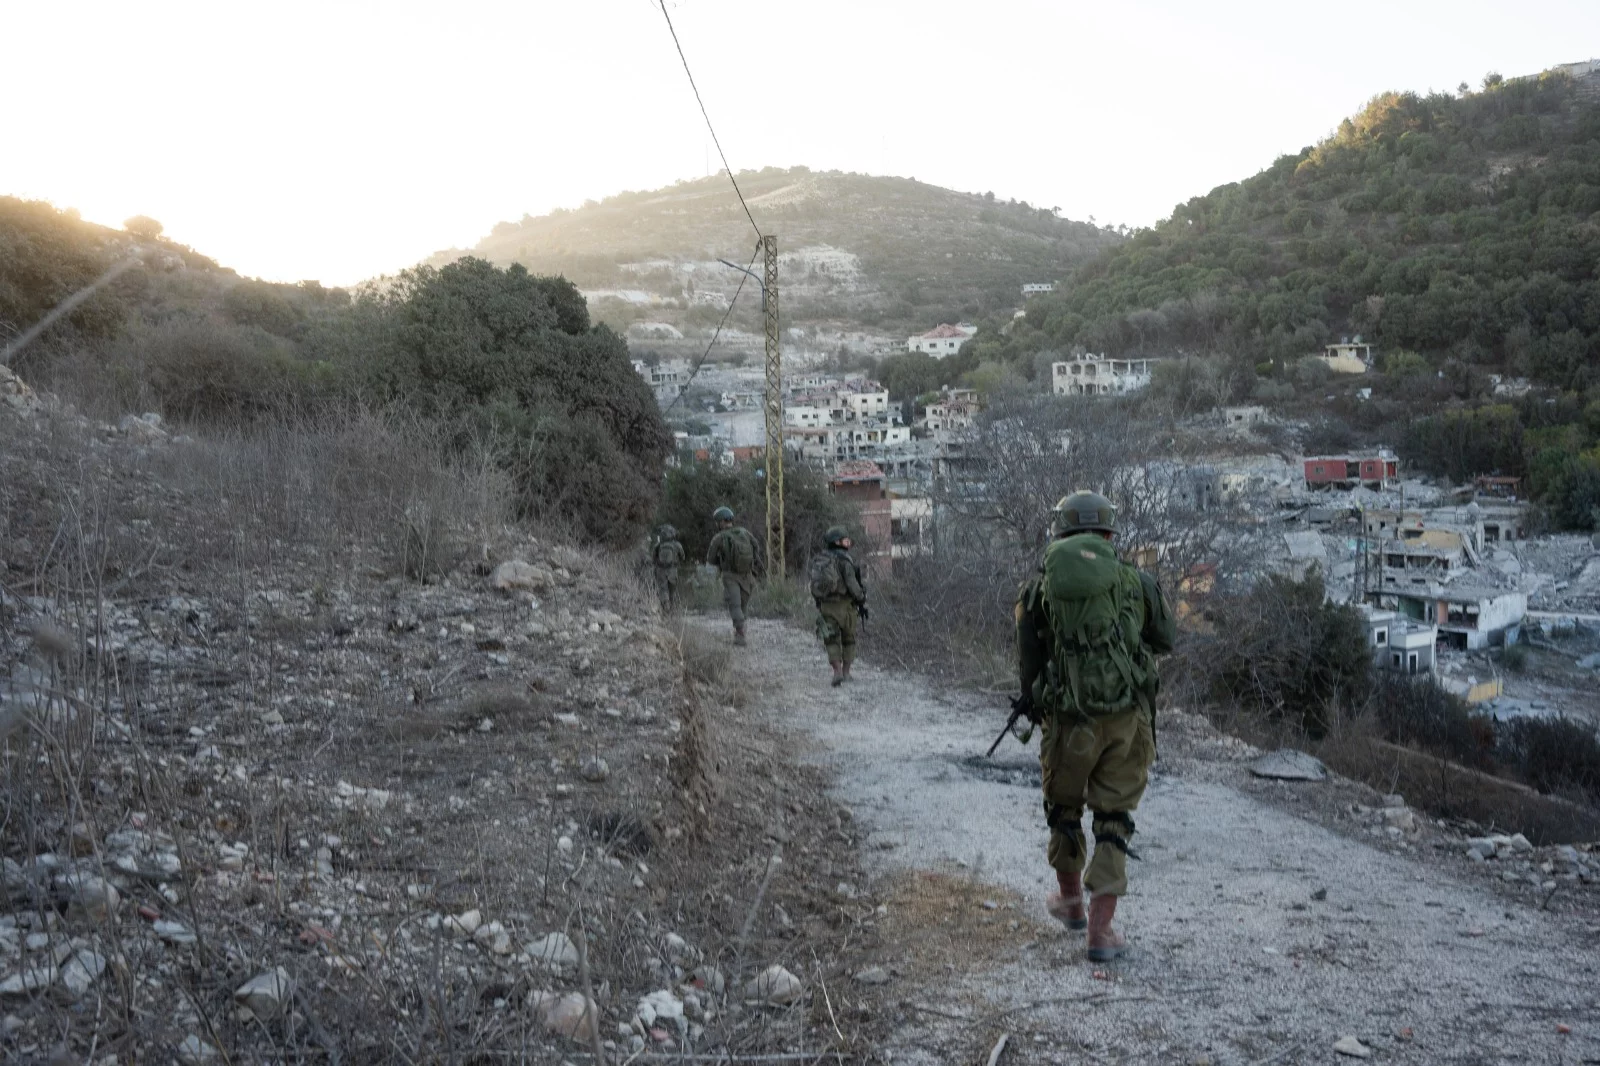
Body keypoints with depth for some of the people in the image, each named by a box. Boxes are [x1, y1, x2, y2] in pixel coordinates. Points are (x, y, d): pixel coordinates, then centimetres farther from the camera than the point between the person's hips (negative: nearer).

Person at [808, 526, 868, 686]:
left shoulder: (818, 560, 5)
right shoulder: (844, 559, -13)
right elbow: (852, 584, -18)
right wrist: (862, 602, -9)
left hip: (825, 605, 4)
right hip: (845, 605, -4)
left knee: (831, 640, 7)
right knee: (848, 638, 14)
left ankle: (837, 671, -8)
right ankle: (846, 672, 18)